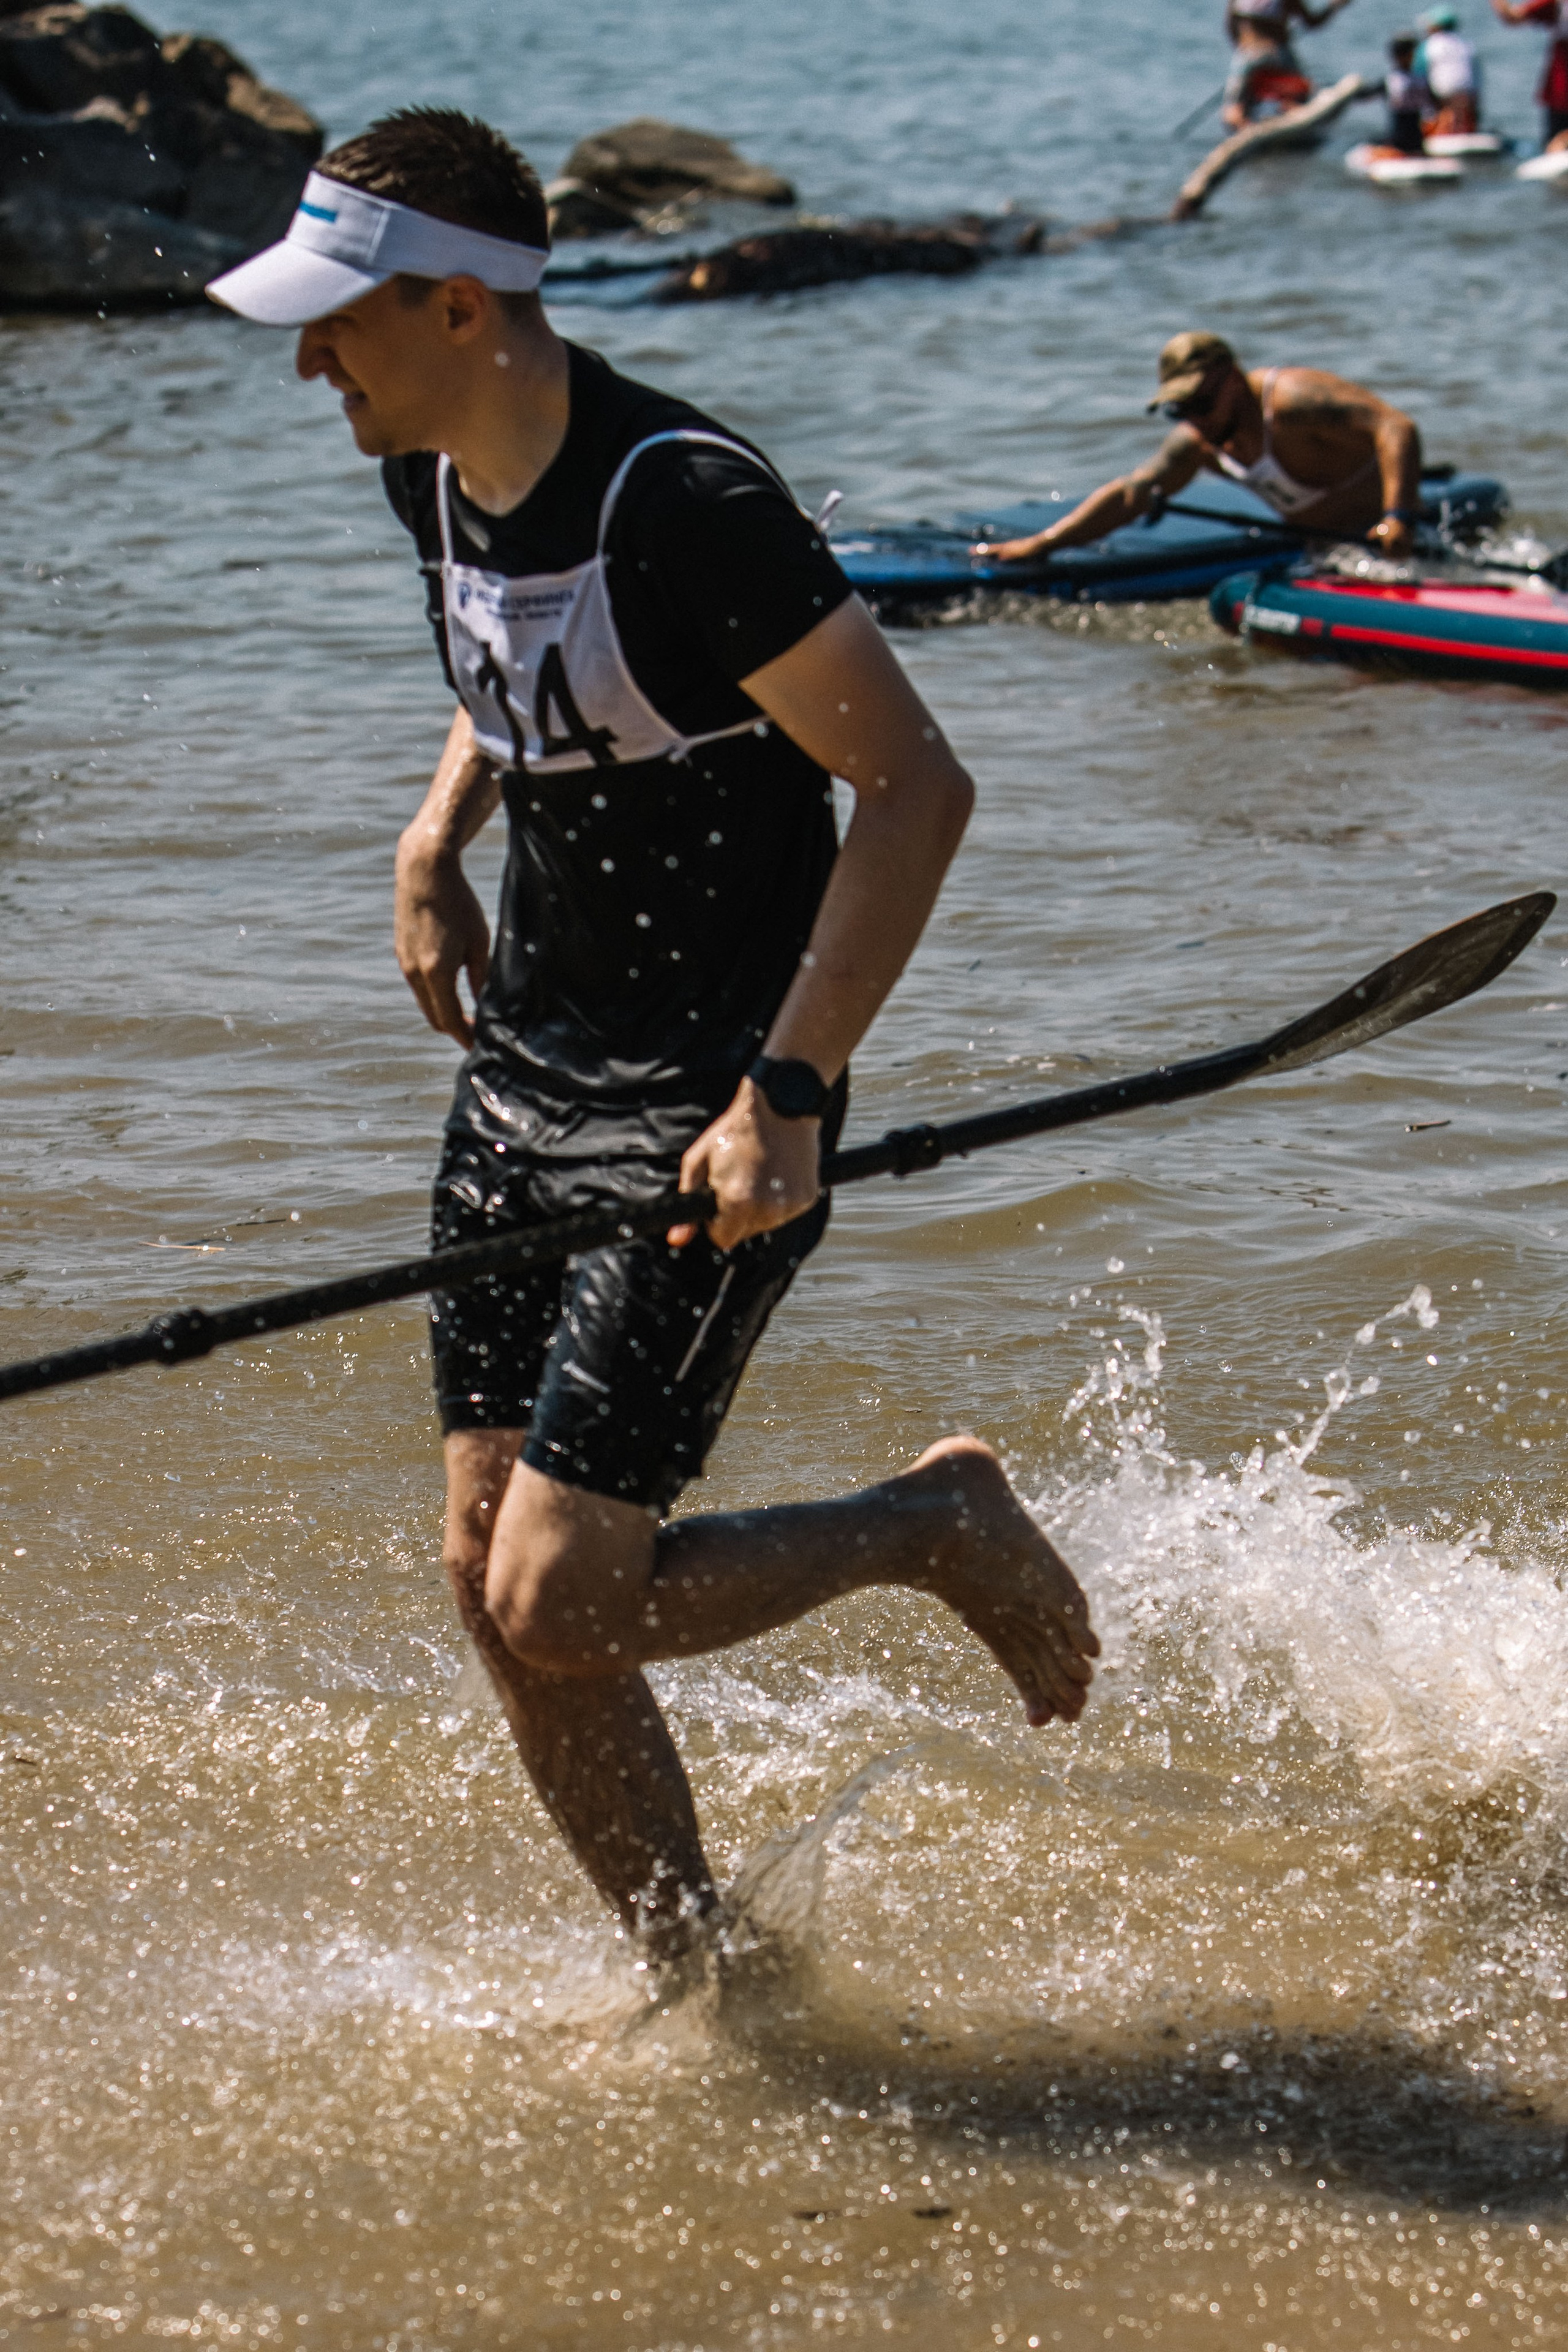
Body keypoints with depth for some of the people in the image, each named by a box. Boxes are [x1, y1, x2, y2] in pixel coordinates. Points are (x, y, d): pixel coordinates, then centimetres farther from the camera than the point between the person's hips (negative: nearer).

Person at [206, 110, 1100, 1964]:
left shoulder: (684, 505, -24)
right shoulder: (434, 477, 3)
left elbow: (917, 787, -22)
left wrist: (788, 1092, -27)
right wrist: (437, 840, 9)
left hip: (709, 1115, -8)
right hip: (526, 1072, 9)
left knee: (557, 1607, -11)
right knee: (491, 1582, 8)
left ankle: (936, 1527, 12)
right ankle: (698, 1976, 24)